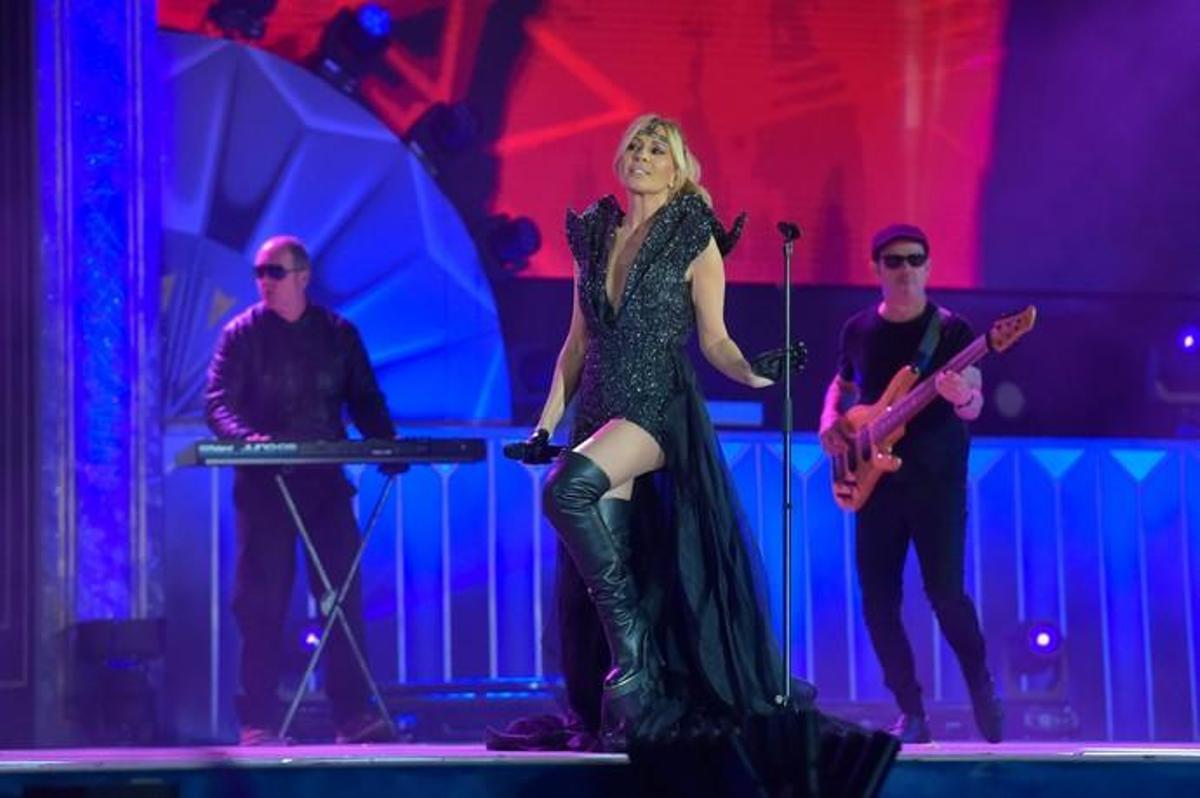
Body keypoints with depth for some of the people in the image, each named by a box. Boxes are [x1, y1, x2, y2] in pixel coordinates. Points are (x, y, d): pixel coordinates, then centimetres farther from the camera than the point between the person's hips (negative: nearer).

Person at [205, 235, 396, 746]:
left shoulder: (338, 334, 11)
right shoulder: (242, 333, 3)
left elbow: (365, 401, 12)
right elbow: (217, 402, -7)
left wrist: (386, 444, -7)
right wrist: (246, 437, -27)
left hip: (325, 479, 2)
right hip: (263, 483, -2)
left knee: (344, 596, -2)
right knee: (262, 603, -2)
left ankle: (353, 715, 2)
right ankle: (258, 722, 1)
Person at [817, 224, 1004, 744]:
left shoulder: (951, 330, -4)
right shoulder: (858, 330, 8)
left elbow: (973, 408, -10)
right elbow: (840, 386, 23)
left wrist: (963, 397, -34)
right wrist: (830, 421, 2)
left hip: (937, 483, -4)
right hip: (876, 484, 4)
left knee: (944, 591, -11)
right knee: (878, 601, -1)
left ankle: (982, 688, 14)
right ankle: (911, 713, 10)